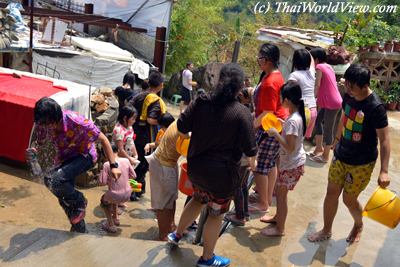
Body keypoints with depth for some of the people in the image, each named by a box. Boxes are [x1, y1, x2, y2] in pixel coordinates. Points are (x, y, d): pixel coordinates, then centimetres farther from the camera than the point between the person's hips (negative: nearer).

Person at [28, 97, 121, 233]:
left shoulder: (76, 121, -34)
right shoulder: (43, 124, -19)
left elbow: (103, 139, -24)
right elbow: (40, 143, 2)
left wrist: (113, 166, -24)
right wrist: (32, 152, -23)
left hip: (84, 155, -6)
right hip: (64, 157, 6)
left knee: (53, 180, -29)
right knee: (64, 198, 10)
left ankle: (79, 202, -1)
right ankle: (79, 229, 35)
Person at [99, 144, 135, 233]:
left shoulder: (107, 164, -15)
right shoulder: (126, 161, -4)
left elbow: (102, 182, -14)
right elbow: (133, 176, 4)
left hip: (116, 195, -5)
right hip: (127, 195, 5)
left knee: (103, 200, 29)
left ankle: (111, 225, 22)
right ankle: (115, 218, 44)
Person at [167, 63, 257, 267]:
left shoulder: (201, 101, -8)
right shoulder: (241, 112, -19)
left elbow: (181, 127, -3)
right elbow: (249, 148, -16)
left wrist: (189, 136, 18)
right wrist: (252, 161, 6)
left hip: (196, 166, 5)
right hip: (221, 173, -5)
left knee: (198, 199, 32)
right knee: (216, 214, 14)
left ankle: (177, 235, 47)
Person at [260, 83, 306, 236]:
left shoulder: (292, 121, -28)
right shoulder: (297, 116, 0)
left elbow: (290, 148, -29)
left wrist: (275, 134, -23)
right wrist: (281, 125, 5)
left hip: (292, 165, -9)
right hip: (290, 162, 9)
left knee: (281, 194, 5)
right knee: (279, 190, 23)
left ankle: (279, 228, 20)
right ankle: (278, 217, 42)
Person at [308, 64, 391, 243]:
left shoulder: (375, 107, -24)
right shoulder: (348, 96, -5)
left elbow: (384, 139, -22)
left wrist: (384, 171, -26)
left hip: (362, 163, -6)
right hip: (341, 156, 6)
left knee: (349, 199, 6)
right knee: (332, 192, 10)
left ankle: (358, 225, 39)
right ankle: (326, 230, 29)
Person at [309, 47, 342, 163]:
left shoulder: (319, 67, -11)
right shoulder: (328, 66, 13)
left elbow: (317, 85, -16)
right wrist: (320, 100, 10)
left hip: (332, 103, -9)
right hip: (329, 102, 9)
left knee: (328, 129, 0)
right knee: (318, 121, 19)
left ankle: (325, 156, 11)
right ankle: (319, 148, 29)